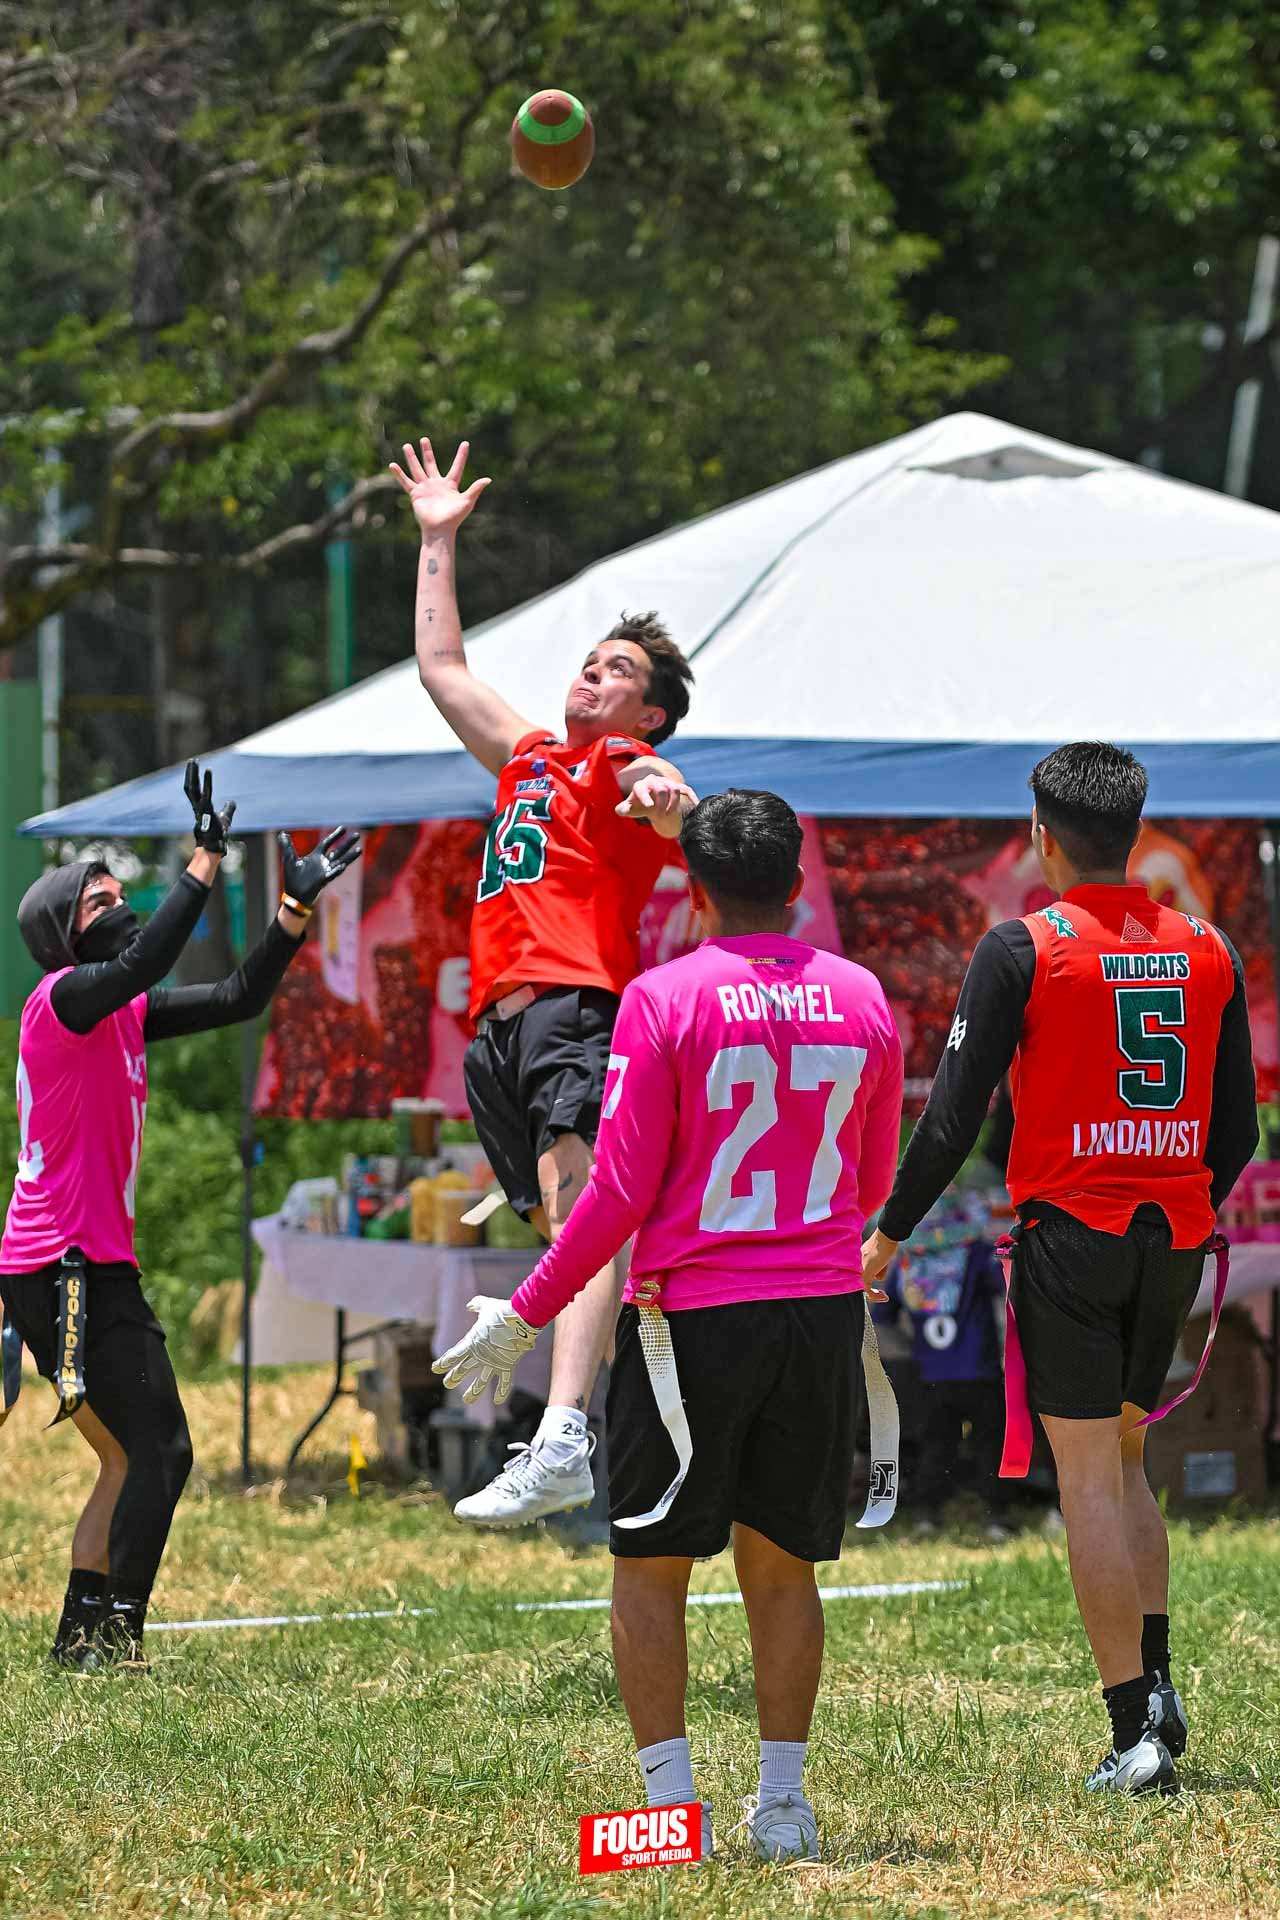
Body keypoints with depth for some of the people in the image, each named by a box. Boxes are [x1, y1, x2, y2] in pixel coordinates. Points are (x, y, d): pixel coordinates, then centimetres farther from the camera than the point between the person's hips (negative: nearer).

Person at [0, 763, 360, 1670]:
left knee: (132, 1458, 13)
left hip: (92, 1266, 10)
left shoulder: (124, 1012, 16)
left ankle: (84, 1636, 15)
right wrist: (207, 861, -31)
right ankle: (115, 1637, -15)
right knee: (160, 1453, -13)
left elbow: (240, 997, 17)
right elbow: (143, 962, -30)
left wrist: (299, 905, 8)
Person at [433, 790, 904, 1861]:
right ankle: (783, 1804, 11)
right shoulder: (862, 1001, 4)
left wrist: (526, 1315, -1)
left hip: (693, 1315, -4)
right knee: (782, 1566, 12)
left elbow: (621, 1190, -10)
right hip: (824, 1310, 4)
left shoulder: (666, 999, -8)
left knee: (651, 1568, 6)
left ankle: (670, 1803, -1)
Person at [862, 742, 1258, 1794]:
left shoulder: (1024, 950, -8)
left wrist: (889, 1234, 2)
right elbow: (1238, 1129, 11)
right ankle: (1158, 1683, 11)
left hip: (1071, 1233, -4)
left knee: (1090, 1473, -1)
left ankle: (1134, 1731, -6)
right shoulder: (1210, 949, 6)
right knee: (1125, 1454, 21)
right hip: (1176, 1234, 5)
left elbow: (954, 1116, -9)